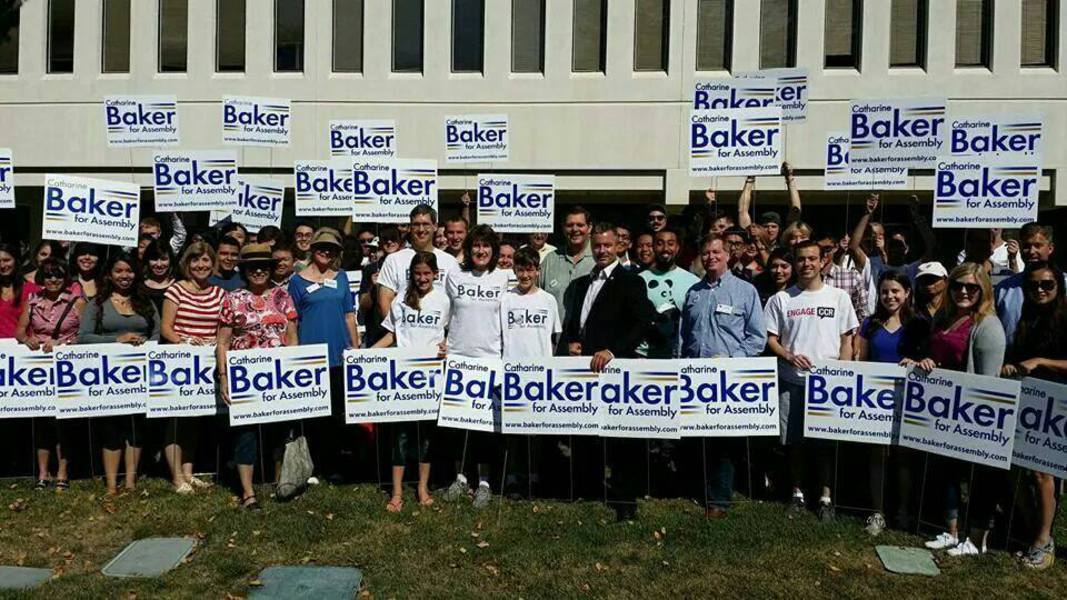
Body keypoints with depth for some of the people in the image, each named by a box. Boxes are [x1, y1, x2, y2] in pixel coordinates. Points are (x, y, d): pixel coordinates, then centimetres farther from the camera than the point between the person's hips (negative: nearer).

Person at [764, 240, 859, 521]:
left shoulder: (839, 297, 4)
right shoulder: (781, 299, 4)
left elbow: (847, 341, 5)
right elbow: (771, 339, 5)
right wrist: (789, 356, -13)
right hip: (791, 380, 1)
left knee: (826, 439, 4)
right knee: (793, 440, 7)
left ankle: (826, 496, 17)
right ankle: (797, 491, 23)